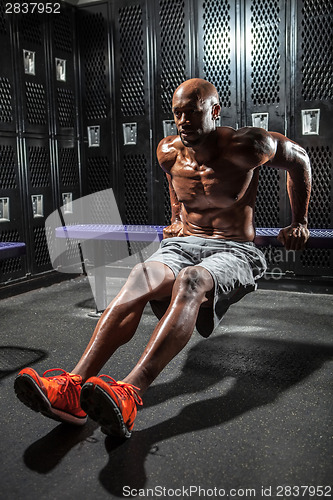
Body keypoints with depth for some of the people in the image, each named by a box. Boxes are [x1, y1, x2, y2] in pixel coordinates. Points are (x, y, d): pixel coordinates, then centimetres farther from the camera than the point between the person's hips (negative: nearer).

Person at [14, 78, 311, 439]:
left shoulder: (245, 146, -10)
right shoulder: (168, 152, 5)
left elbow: (298, 159, 6)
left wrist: (299, 223, 12)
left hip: (234, 252, -4)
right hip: (182, 244, 4)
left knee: (190, 280, -40)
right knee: (141, 276, -32)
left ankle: (129, 395, -55)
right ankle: (74, 385, -46)